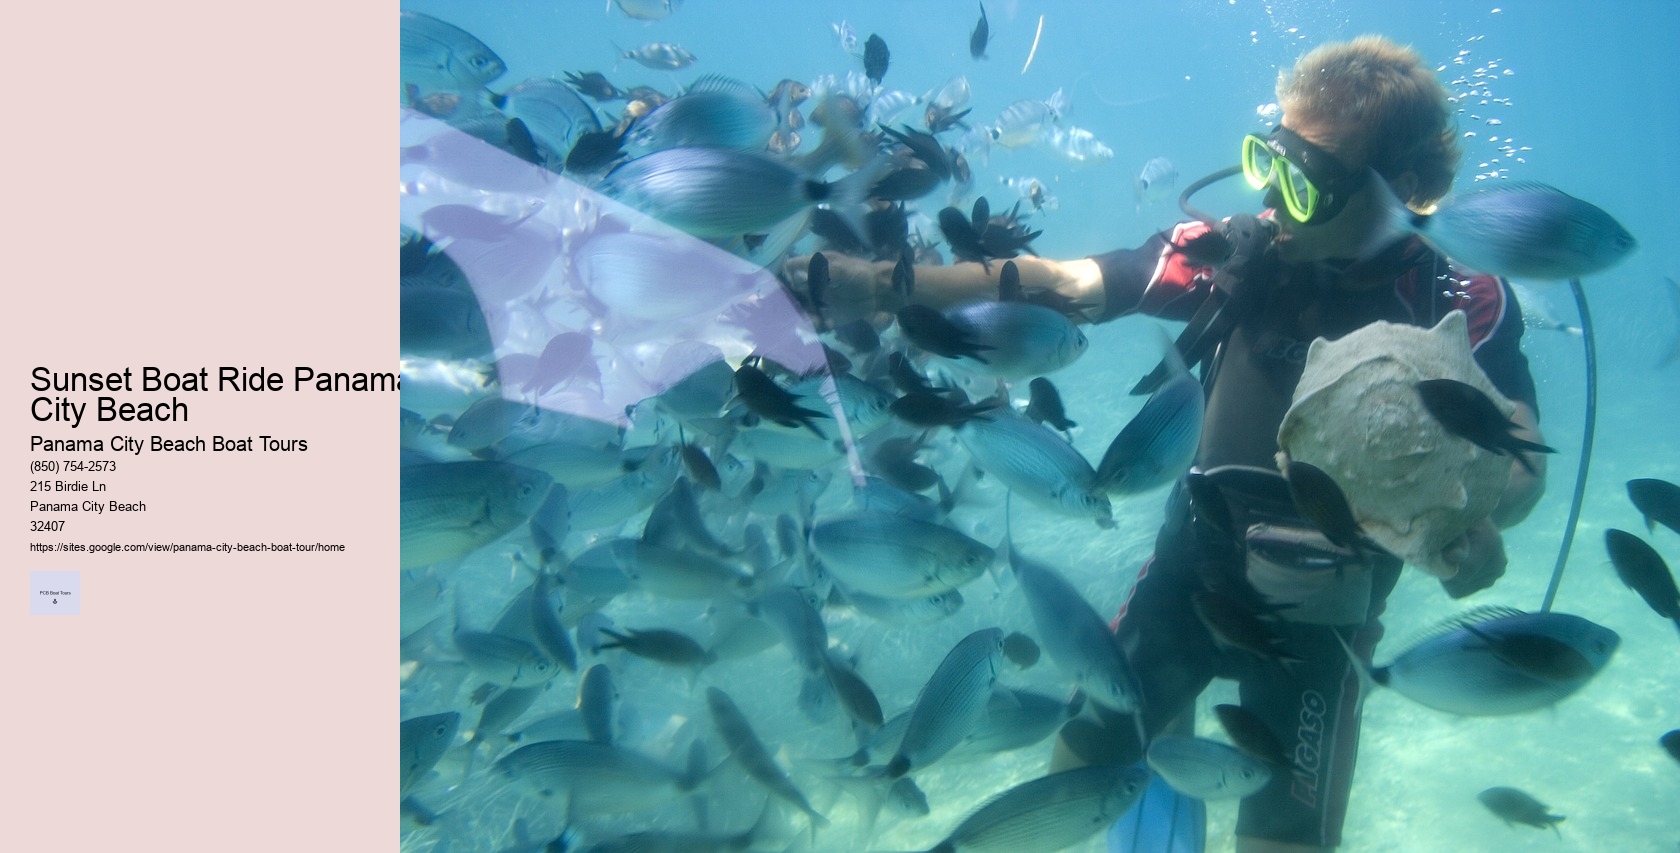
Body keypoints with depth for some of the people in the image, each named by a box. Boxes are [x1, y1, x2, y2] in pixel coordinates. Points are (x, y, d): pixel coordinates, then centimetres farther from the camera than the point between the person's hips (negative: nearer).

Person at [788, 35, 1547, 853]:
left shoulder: (1461, 303, -16)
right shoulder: (1235, 250, -14)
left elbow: (1521, 458, -20)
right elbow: (1060, 282, -18)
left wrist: (1476, 521, -45)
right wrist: (887, 283, -29)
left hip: (1320, 603, -2)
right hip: (1193, 563, 2)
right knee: (1077, 764, 13)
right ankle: (1168, 736, 45)